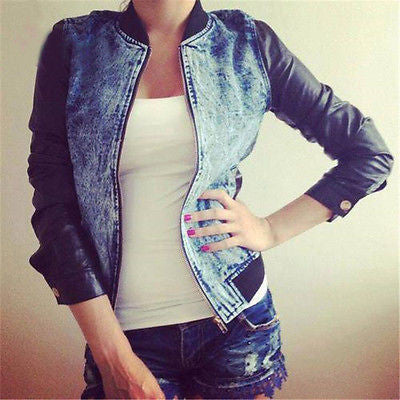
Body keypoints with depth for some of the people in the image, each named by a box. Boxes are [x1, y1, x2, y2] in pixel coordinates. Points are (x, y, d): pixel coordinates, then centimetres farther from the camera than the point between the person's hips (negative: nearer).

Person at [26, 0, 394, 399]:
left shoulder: (249, 43, -1)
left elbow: (370, 154, 3)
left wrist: (271, 229, -6)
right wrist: (113, 355, -11)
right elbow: (54, 204, -7)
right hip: (125, 327, 0)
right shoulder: (72, 45, -2)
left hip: (236, 318, 1)